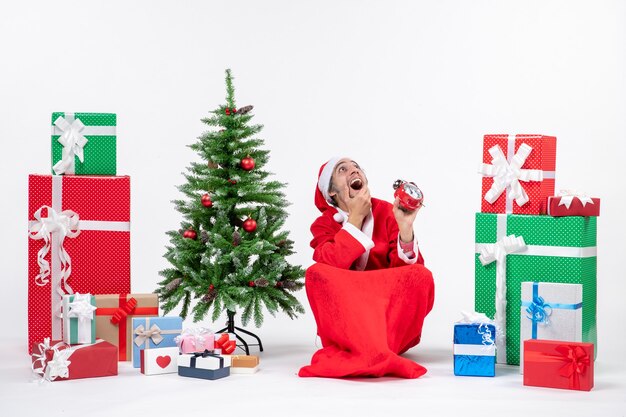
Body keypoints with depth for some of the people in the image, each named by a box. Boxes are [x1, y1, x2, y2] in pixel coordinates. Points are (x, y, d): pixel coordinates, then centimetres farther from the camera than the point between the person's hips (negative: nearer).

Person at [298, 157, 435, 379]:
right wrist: (355, 217, -17)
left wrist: (405, 227, -26)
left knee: (420, 276, -25)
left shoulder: (388, 212, 1)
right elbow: (331, 266, -19)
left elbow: (405, 268, -10)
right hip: (343, 316, 0)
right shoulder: (324, 225, 2)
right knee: (317, 273, -26)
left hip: (391, 312, 1)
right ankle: (378, 355, -33)